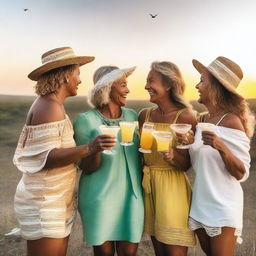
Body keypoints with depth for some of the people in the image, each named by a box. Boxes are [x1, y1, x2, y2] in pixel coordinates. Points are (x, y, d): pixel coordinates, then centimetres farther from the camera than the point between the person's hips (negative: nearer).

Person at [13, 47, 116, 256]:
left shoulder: (52, 104, 10)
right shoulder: (49, 107, -20)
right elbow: (46, 158, -25)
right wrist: (89, 148, -37)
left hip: (57, 198, 10)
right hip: (44, 201, -10)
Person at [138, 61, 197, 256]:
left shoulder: (185, 117, -13)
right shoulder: (145, 115, 4)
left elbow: (185, 165, -10)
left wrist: (173, 156, -28)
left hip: (172, 187, -5)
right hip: (148, 185, 6)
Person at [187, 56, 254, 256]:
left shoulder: (231, 121, -17)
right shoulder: (203, 119, 3)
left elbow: (241, 174, -18)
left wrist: (221, 147, -33)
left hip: (222, 206, -7)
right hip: (201, 203, 7)